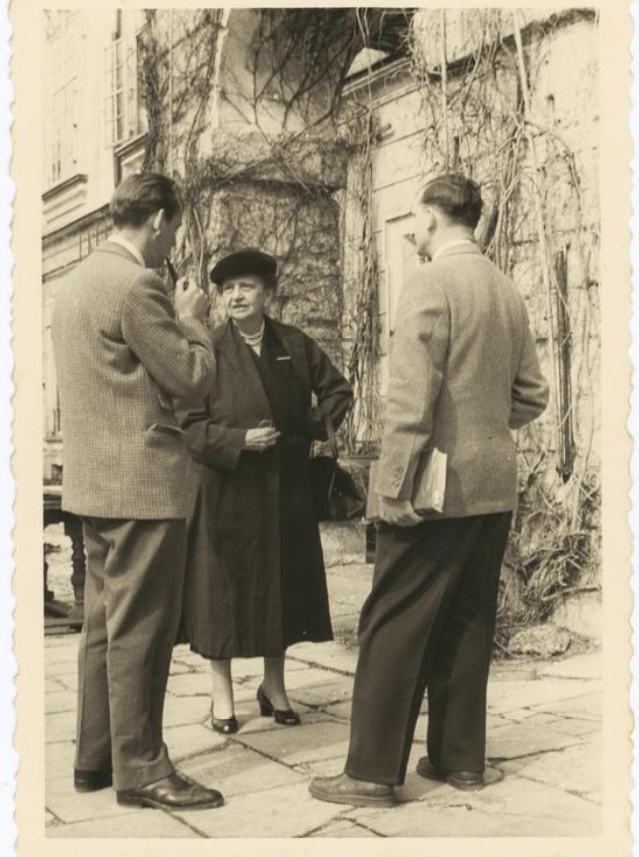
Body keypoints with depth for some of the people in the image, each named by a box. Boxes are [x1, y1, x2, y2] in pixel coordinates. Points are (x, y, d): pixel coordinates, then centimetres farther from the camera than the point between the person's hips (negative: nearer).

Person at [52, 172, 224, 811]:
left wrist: (174, 319, 18)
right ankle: (140, 770, 10)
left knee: (104, 625, 16)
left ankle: (94, 757, 26)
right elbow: (191, 377, -13)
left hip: (94, 482, 10)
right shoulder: (135, 285, -16)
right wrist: (191, 320, 3)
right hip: (142, 482, -10)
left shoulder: (76, 281, 14)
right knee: (139, 632, -1)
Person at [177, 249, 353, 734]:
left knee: (282, 582, 11)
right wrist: (239, 440, -20)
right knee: (224, 585, 2)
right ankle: (222, 694, 18)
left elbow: (338, 390, 16)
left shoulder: (296, 345, 5)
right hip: (228, 489, -3)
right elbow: (190, 423, -9)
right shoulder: (209, 351, -6)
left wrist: (316, 426, 2)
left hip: (286, 488, 4)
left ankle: (275, 686, 28)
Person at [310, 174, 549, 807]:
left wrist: (393, 486, -16)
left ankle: (373, 772, 7)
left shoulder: (430, 284, -11)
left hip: (438, 488, -8)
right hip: (494, 487, 8)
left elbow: (411, 398, -18)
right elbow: (531, 396, 15)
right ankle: (460, 759, 24)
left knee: (392, 625, 0)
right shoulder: (508, 291, 11)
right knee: (467, 623, 15)